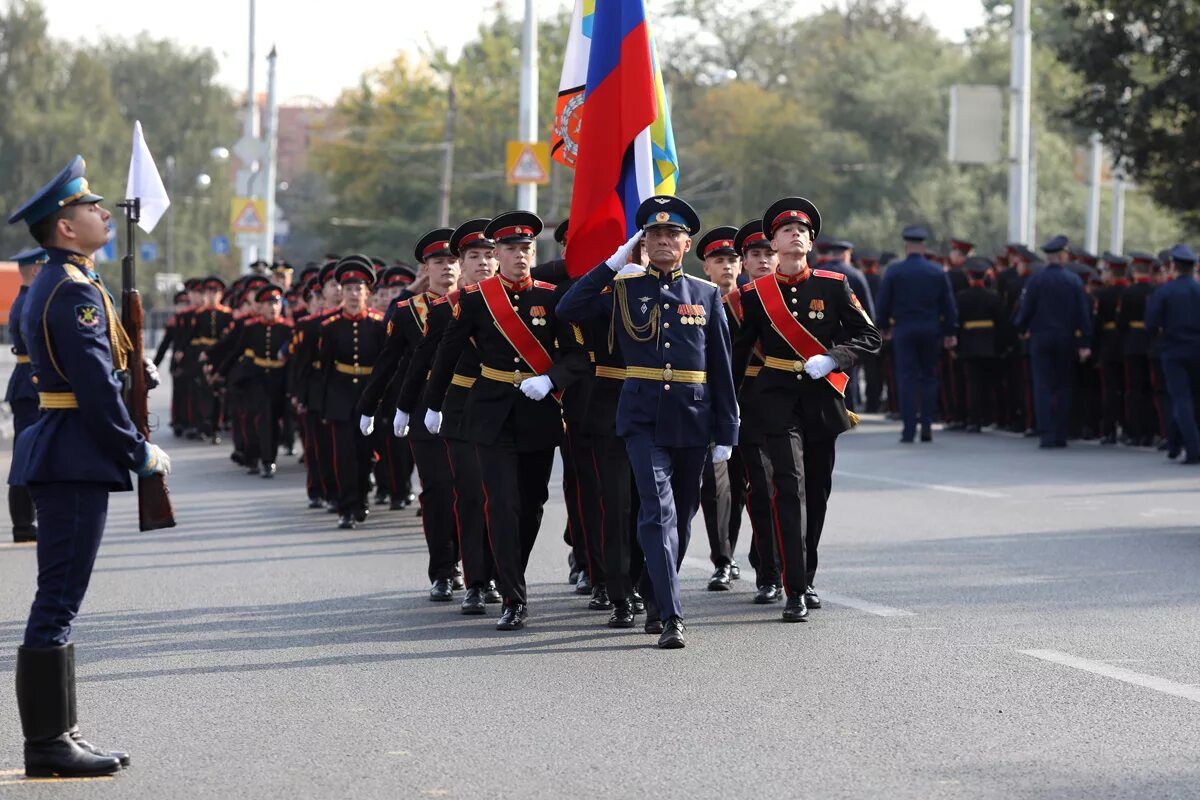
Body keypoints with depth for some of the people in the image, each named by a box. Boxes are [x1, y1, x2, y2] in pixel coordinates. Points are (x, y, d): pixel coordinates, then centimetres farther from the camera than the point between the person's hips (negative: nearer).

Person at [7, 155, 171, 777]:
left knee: (58, 602, 13)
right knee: (58, 602, -7)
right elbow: (97, 388, -19)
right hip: (77, 461, -11)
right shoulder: (75, 292, -16)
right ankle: (48, 745, -4)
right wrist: (141, 454, -11)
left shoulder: (50, 285, 17)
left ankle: (60, 735, 19)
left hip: (59, 456, 11)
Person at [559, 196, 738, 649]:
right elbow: (568, 311, -8)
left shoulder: (707, 295, 8)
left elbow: (722, 369, 8)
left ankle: (654, 597, 33)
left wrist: (726, 433, 3)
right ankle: (670, 617, -19)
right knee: (658, 510, -14)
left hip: (693, 420, 3)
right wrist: (613, 264, -6)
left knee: (682, 514, 13)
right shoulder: (625, 289, 5)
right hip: (643, 419, -3)